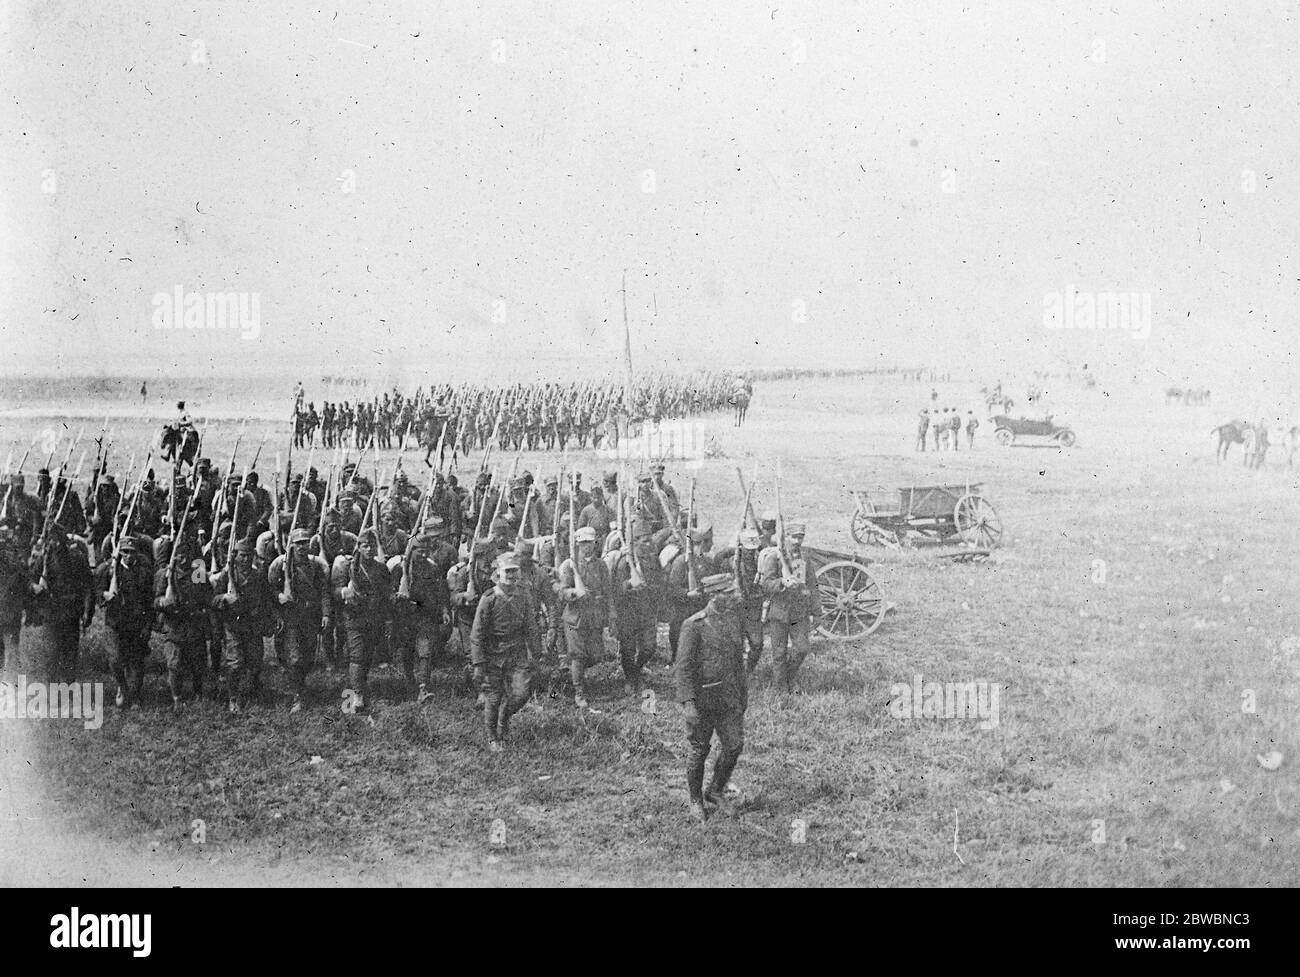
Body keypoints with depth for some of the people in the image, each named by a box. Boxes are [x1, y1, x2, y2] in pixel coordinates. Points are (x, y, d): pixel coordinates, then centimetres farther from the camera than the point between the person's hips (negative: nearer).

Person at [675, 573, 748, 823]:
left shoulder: (733, 620, 6)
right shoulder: (694, 626, -14)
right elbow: (684, 666, -15)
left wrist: (743, 692, 20)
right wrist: (688, 703, -21)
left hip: (729, 697, 5)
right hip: (702, 697, -5)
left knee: (734, 745, -2)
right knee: (699, 751, 5)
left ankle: (714, 793, 18)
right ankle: (696, 800, 23)